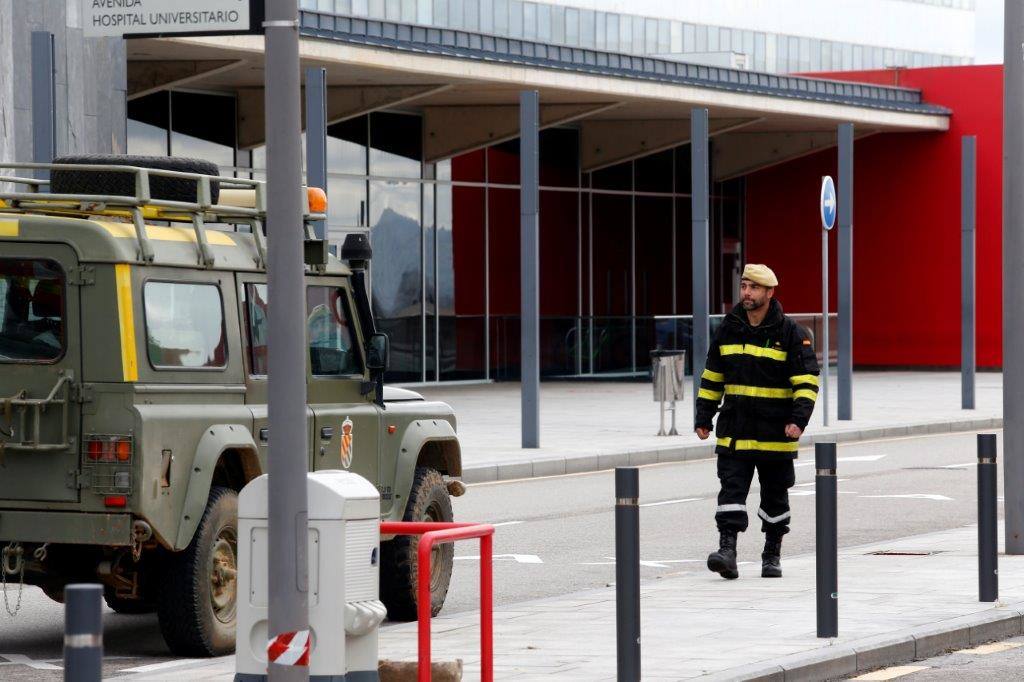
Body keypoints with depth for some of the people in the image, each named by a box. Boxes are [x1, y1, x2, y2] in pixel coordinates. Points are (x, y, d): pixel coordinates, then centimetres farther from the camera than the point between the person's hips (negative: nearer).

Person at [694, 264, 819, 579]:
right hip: (734, 432, 2)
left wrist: (799, 419, -18)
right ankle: (727, 550, -16)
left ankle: (772, 555, 21)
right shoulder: (728, 329, 7)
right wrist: (703, 417, 11)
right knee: (731, 490, -10)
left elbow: (807, 381, -6)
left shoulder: (790, 333, -5)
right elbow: (711, 377, 15)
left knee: (775, 494, 9)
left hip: (776, 434, -2)